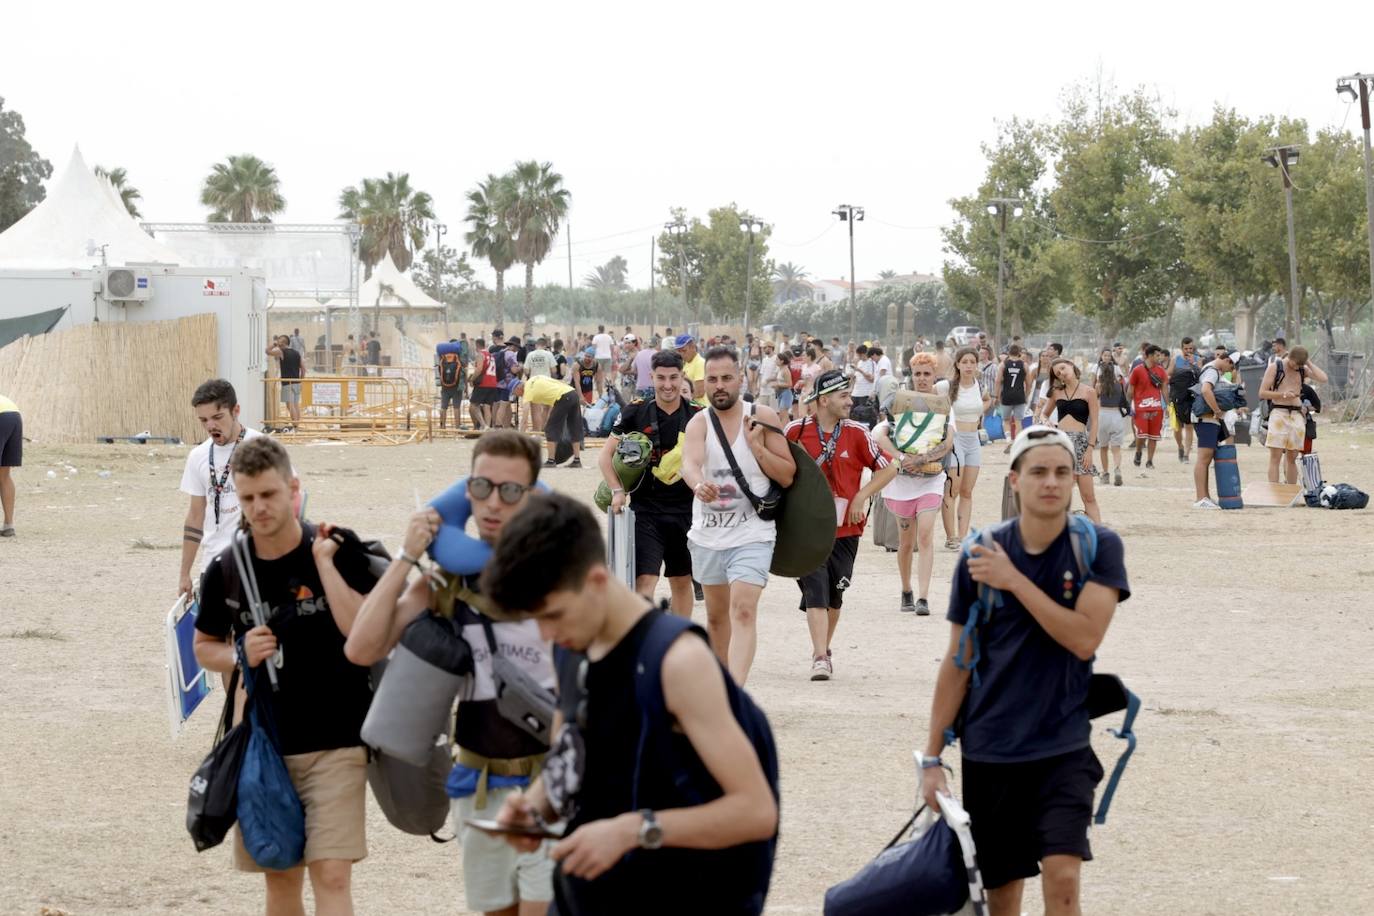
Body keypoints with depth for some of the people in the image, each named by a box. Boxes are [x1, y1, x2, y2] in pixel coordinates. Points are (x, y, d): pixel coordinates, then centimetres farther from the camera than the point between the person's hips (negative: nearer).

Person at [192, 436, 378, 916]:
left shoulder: (339, 553, -8)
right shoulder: (226, 570, 1)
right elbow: (204, 645, 15)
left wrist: (324, 562, -20)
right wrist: (240, 655, -6)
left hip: (334, 744, -4)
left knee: (331, 876, -12)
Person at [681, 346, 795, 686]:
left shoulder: (762, 417, -4)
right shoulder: (699, 423, -3)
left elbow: (788, 476, -1)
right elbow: (690, 463, -24)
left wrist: (757, 446, -16)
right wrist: (698, 484, -47)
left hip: (752, 534, -3)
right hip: (708, 534, 3)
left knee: (743, 611, -19)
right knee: (716, 614, 17)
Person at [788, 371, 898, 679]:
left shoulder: (856, 433, -2)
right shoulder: (796, 431, -5)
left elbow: (888, 468, 4)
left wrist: (861, 497, -5)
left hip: (845, 527, 2)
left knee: (834, 594, 12)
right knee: (815, 591, -13)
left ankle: (825, 648, 31)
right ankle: (820, 658, -18)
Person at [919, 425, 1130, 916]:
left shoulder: (1098, 546, -5)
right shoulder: (981, 554, -1)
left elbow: (1084, 638, -17)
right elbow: (957, 662, 5)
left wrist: (1013, 580, -17)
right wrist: (932, 758, 4)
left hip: (1062, 746, -2)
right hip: (988, 751, 2)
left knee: (1062, 875, -17)